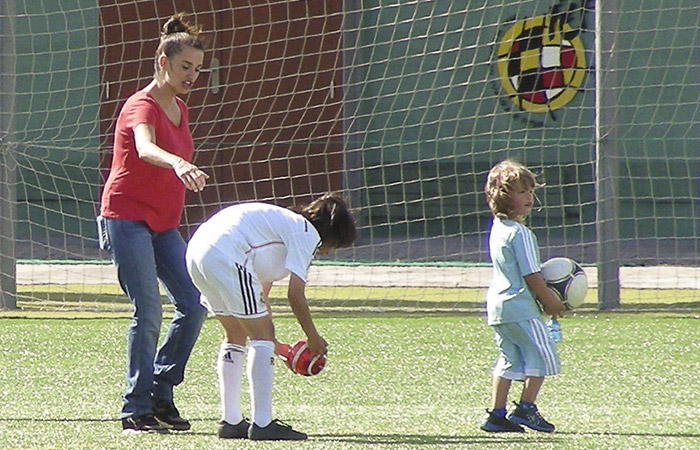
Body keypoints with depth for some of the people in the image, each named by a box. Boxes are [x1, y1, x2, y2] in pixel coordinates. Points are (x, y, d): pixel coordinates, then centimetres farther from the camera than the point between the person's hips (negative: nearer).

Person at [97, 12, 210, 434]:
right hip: (127, 218, -8)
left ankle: (161, 394, 9)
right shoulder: (141, 106, -14)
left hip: (163, 224, 8)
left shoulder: (179, 108, 13)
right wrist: (178, 164, -56)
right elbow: (146, 149, -37)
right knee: (149, 311, -14)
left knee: (195, 304, -1)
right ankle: (137, 410, -8)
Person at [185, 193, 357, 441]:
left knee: (236, 335, 21)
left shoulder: (287, 223, 31)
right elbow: (295, 294, -6)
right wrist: (313, 338, 6)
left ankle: (230, 422, 23)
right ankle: (262, 425, -6)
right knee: (261, 337, -3)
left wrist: (272, 341, 35)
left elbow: (261, 292, 34)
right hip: (227, 257, -10)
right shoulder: (307, 234, 2)